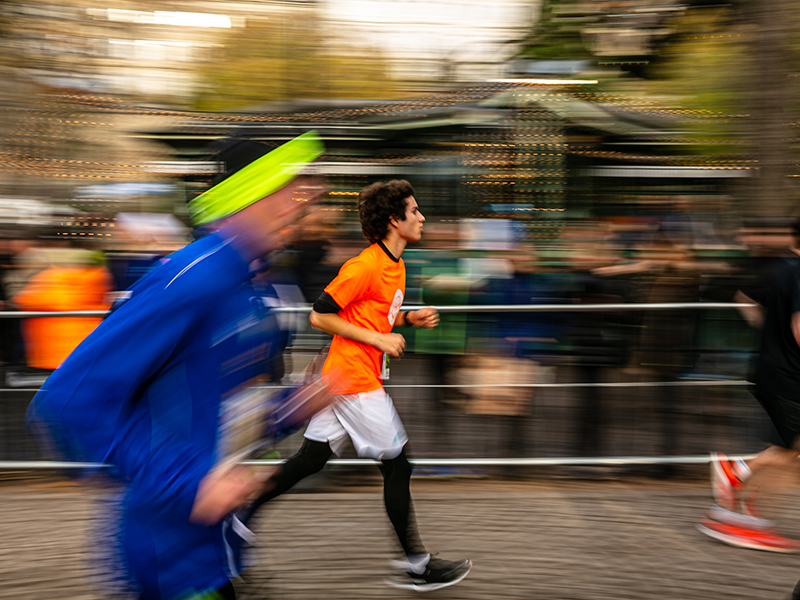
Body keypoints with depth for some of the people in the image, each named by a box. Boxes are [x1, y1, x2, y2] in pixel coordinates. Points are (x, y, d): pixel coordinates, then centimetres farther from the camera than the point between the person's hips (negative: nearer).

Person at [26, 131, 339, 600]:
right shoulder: (192, 281, -22)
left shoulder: (246, 288, 8)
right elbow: (70, 401, -27)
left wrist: (290, 411, 2)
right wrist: (189, 483, -27)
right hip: (174, 559, -9)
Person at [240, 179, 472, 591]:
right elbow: (319, 315, -16)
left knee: (311, 458, 14)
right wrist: (378, 339, -17)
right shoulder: (365, 266, -18)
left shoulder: (395, 265, 12)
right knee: (398, 465, -1)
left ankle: (243, 516, 22)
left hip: (344, 380, 10)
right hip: (357, 379, -9)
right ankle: (416, 565, 10)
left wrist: (410, 318, 6)